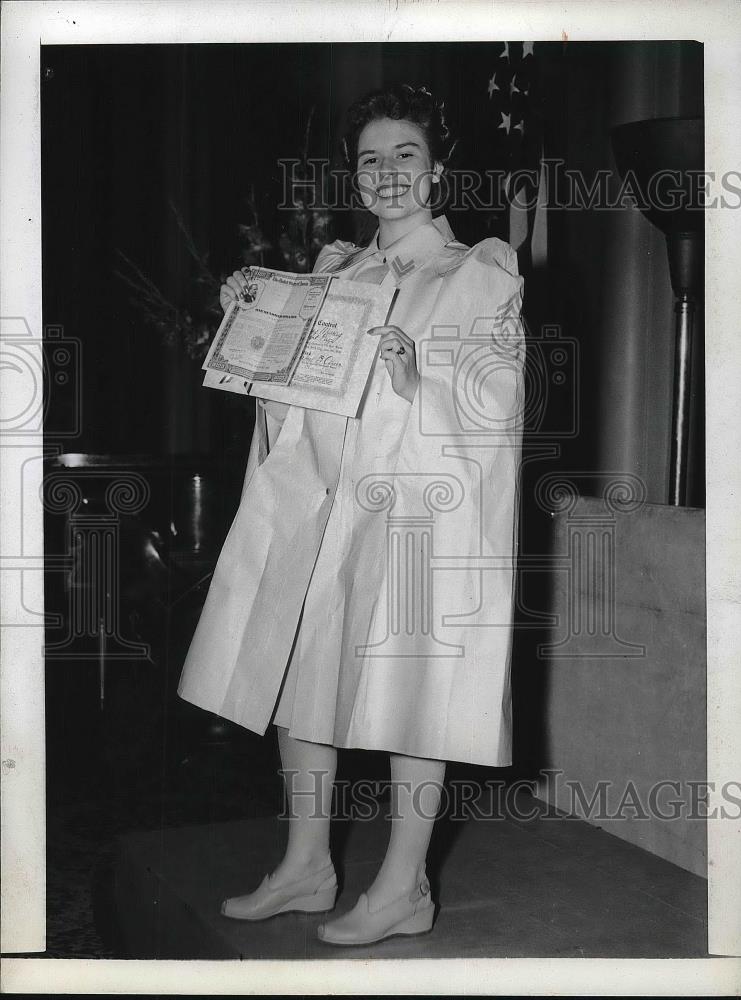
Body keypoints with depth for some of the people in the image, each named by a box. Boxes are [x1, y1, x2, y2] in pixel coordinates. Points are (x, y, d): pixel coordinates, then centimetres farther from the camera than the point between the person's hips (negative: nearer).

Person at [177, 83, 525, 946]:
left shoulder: (480, 276, 1)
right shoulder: (337, 274, 15)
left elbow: (494, 407, -9)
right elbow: (292, 397, 17)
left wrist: (414, 380, -26)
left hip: (420, 513, -5)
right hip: (323, 503, 6)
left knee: (410, 688, 0)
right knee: (297, 675, 9)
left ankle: (404, 887, 15)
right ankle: (306, 866, 24)